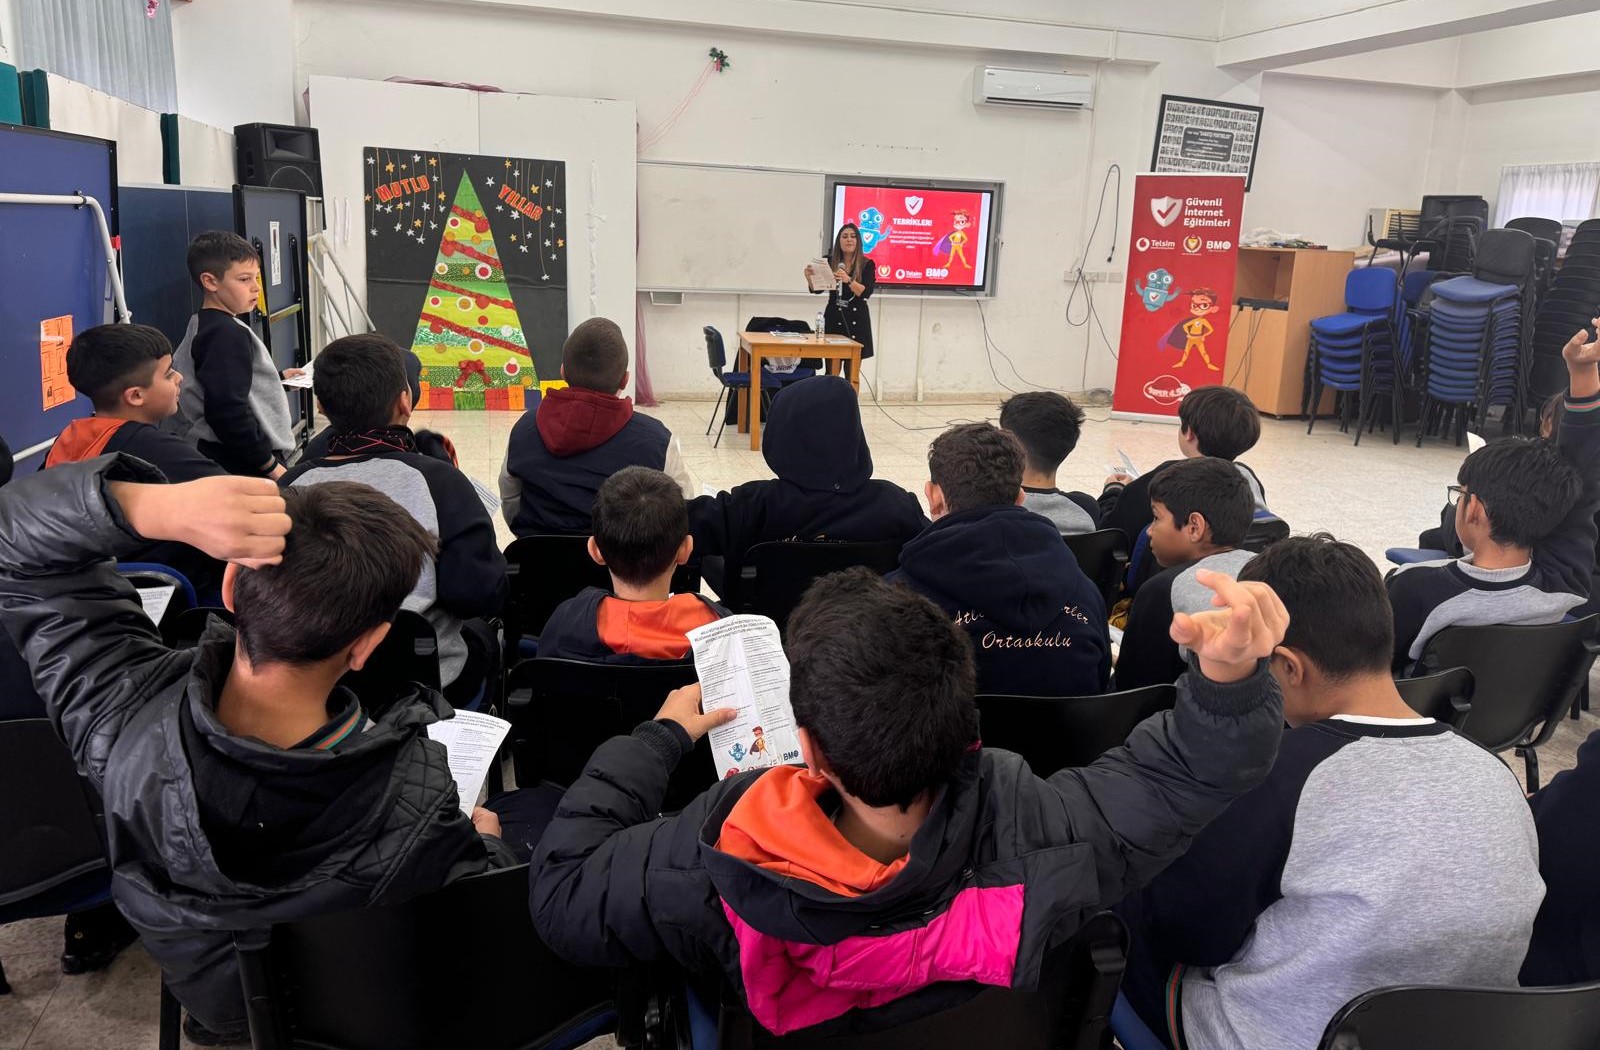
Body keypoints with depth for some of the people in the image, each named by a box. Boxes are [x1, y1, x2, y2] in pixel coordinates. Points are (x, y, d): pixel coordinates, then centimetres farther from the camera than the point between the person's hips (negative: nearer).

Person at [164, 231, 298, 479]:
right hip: (240, 466, -11)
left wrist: (277, 377, 33)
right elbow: (227, 411, -23)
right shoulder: (227, 334, -17)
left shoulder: (205, 327, 15)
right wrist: (269, 464, -17)